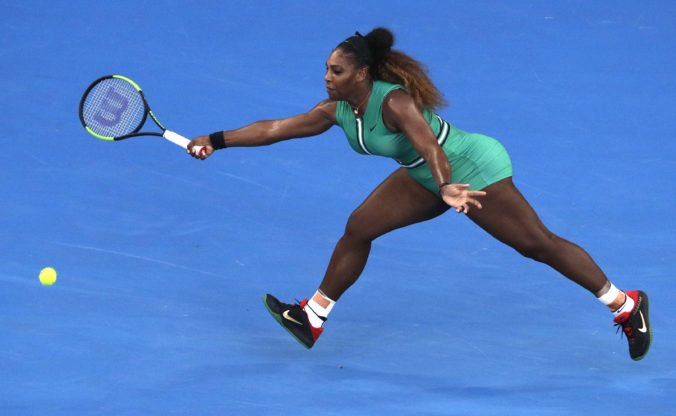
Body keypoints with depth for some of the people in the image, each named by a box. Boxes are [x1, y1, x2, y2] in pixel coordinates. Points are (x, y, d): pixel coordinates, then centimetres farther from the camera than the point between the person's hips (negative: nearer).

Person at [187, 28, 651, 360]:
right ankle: (312, 318, 10)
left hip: (471, 166, -8)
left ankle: (626, 305, 1)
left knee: (537, 243, -8)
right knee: (358, 228, 2)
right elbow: (275, 128, -3)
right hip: (426, 177, 8)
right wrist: (216, 141, -7)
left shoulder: (394, 101, -30)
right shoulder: (338, 111, -7)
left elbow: (429, 145, -46)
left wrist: (447, 189, -63)